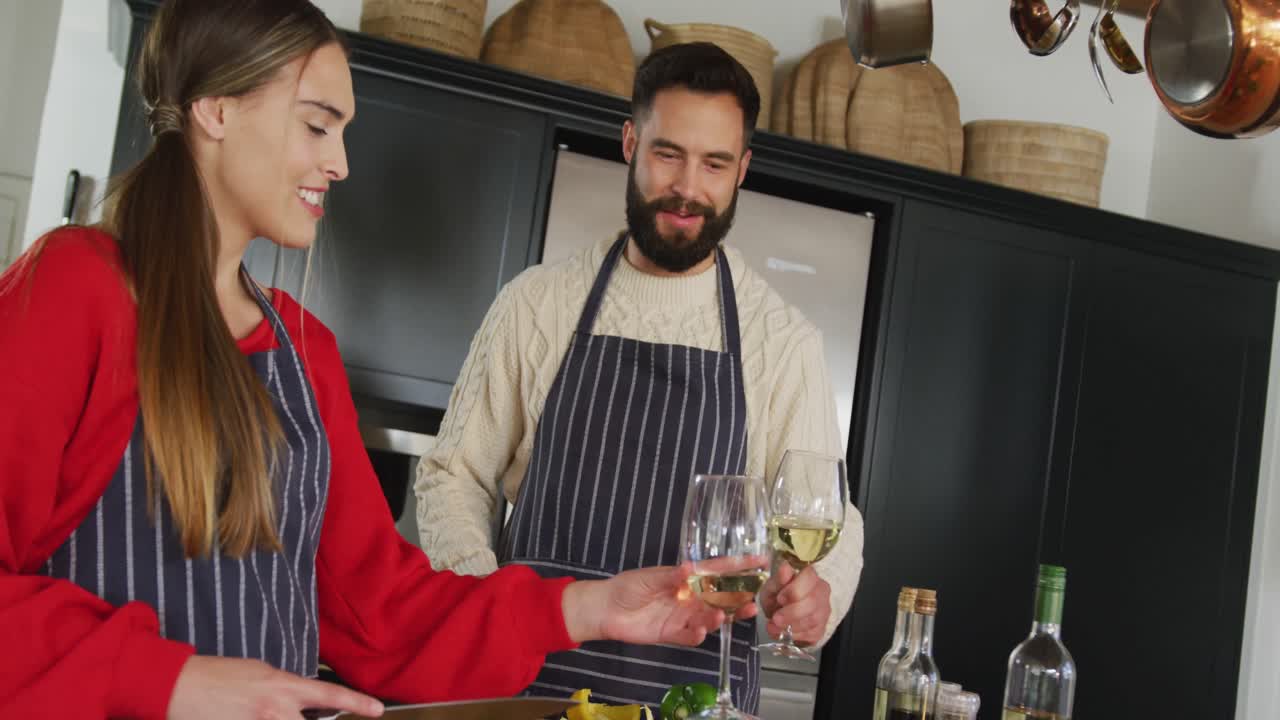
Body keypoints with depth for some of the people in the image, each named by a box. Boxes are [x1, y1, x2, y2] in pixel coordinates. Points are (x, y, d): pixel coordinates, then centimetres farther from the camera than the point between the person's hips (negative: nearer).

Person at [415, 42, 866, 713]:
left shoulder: (784, 339, -1)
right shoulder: (536, 303, 1)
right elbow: (453, 476, 6)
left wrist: (815, 592, -22)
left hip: (696, 684, 0)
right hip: (527, 673, 1)